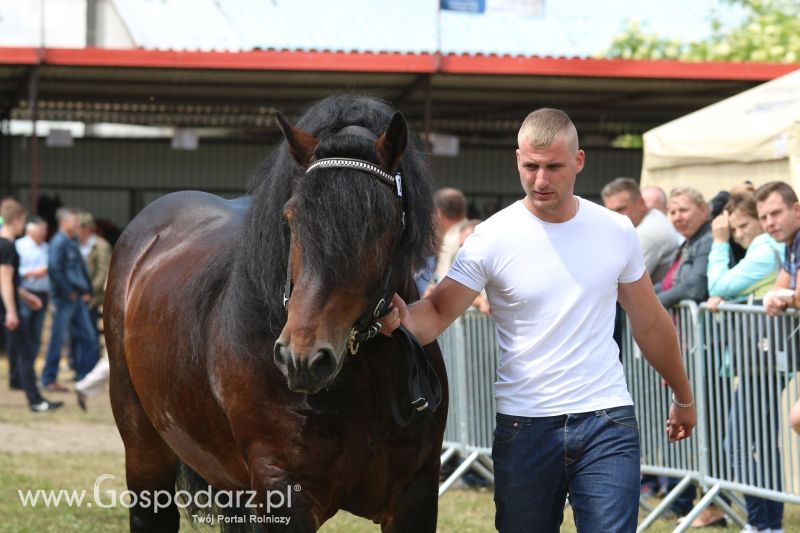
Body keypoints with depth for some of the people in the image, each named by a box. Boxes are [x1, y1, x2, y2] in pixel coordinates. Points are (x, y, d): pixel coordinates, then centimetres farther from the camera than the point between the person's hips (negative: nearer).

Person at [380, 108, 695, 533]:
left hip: (606, 421, 1)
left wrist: (684, 397, 22)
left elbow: (649, 322, 14)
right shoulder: (492, 239, -6)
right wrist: (401, 318, -34)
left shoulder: (616, 232, 2)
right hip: (524, 428, 0)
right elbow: (437, 313, -11)